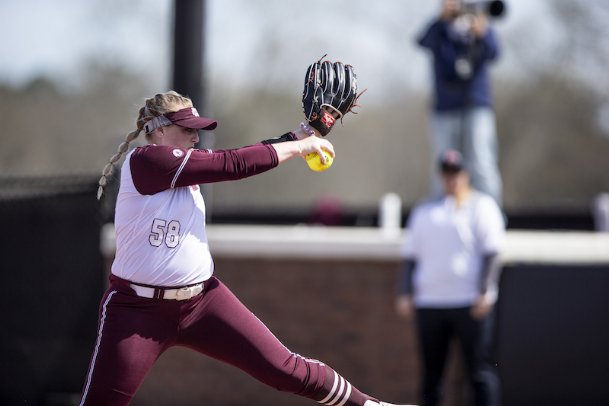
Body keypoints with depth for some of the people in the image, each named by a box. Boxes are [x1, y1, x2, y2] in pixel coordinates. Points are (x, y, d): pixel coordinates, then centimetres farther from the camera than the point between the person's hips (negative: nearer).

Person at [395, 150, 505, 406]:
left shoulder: (481, 206, 6)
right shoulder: (424, 210, 19)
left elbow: (491, 253, -2)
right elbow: (410, 256, 17)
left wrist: (485, 293, -13)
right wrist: (405, 295, 7)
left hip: (470, 304, -4)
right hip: (428, 304, 4)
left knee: (479, 370, -8)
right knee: (430, 372, 5)